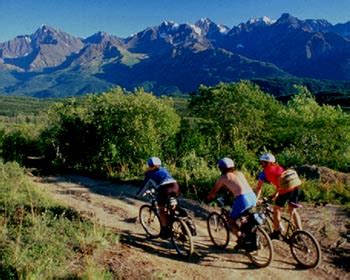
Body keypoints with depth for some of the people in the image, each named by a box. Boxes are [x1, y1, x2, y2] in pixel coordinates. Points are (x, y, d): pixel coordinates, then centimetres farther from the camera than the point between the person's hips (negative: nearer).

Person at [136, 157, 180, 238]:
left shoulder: (150, 174, 18)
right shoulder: (164, 169, 32)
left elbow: (144, 187, 25)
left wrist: (137, 195, 42)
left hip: (165, 189, -5)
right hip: (175, 186, 5)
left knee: (161, 210, 13)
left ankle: (165, 231, 12)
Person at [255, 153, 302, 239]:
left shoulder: (265, 172, 10)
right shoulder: (278, 167, 28)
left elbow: (259, 188, 13)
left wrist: (256, 199, 24)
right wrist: (275, 194, 47)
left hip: (286, 189, -6)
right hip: (296, 186, 6)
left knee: (277, 209, 12)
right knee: (292, 210, 22)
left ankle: (276, 233, 16)